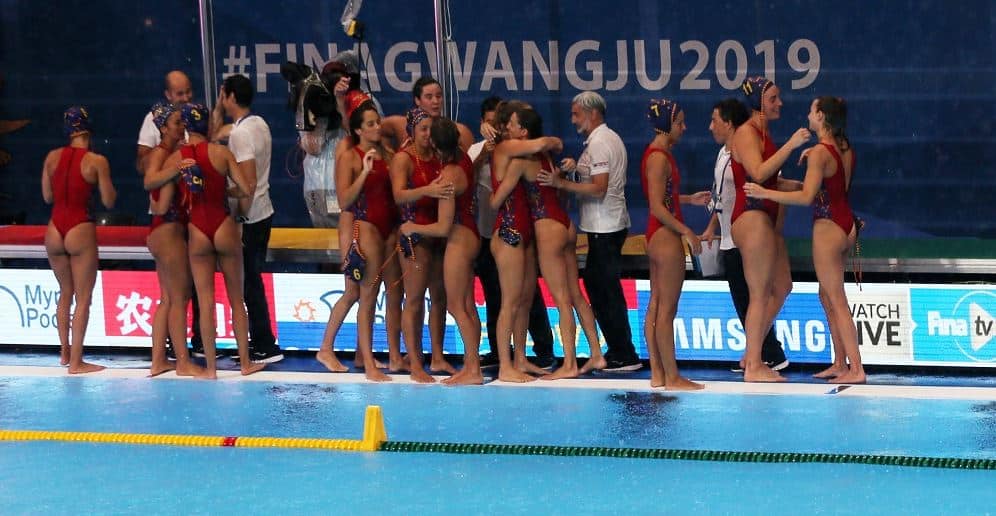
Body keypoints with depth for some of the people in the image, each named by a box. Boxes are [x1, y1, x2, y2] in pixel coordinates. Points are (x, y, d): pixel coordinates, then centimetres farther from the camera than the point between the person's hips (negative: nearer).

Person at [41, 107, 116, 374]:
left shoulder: (52, 157, 3)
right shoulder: (97, 161, -9)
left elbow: (47, 196, 10)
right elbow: (109, 201, -5)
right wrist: (102, 181, 13)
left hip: (54, 230, 5)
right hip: (80, 230, -5)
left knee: (65, 293, 23)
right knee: (82, 299, 3)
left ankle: (65, 351, 29)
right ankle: (76, 361, 2)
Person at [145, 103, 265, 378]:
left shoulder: (176, 158, -2)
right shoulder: (220, 152, -6)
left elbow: (149, 183, 4)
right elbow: (247, 190, -8)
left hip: (196, 231, 1)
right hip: (224, 226, -1)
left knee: (206, 302, 6)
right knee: (236, 298, 11)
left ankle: (211, 367, 6)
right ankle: (245, 362, 15)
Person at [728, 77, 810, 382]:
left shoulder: (763, 133, 19)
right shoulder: (746, 133, -12)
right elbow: (758, 173, -25)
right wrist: (791, 145, -26)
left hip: (766, 217, 10)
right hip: (751, 217, -10)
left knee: (782, 287, 15)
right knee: (760, 294, -7)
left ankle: (752, 354, 21)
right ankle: (753, 366, -2)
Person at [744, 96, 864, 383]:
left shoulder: (821, 152, -18)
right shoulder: (845, 149, 8)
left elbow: (807, 196, -23)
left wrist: (765, 193, -21)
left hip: (828, 227, -9)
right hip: (847, 225, 9)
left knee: (837, 301, -4)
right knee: (827, 295, 18)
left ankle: (856, 369, -5)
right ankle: (840, 363, 21)